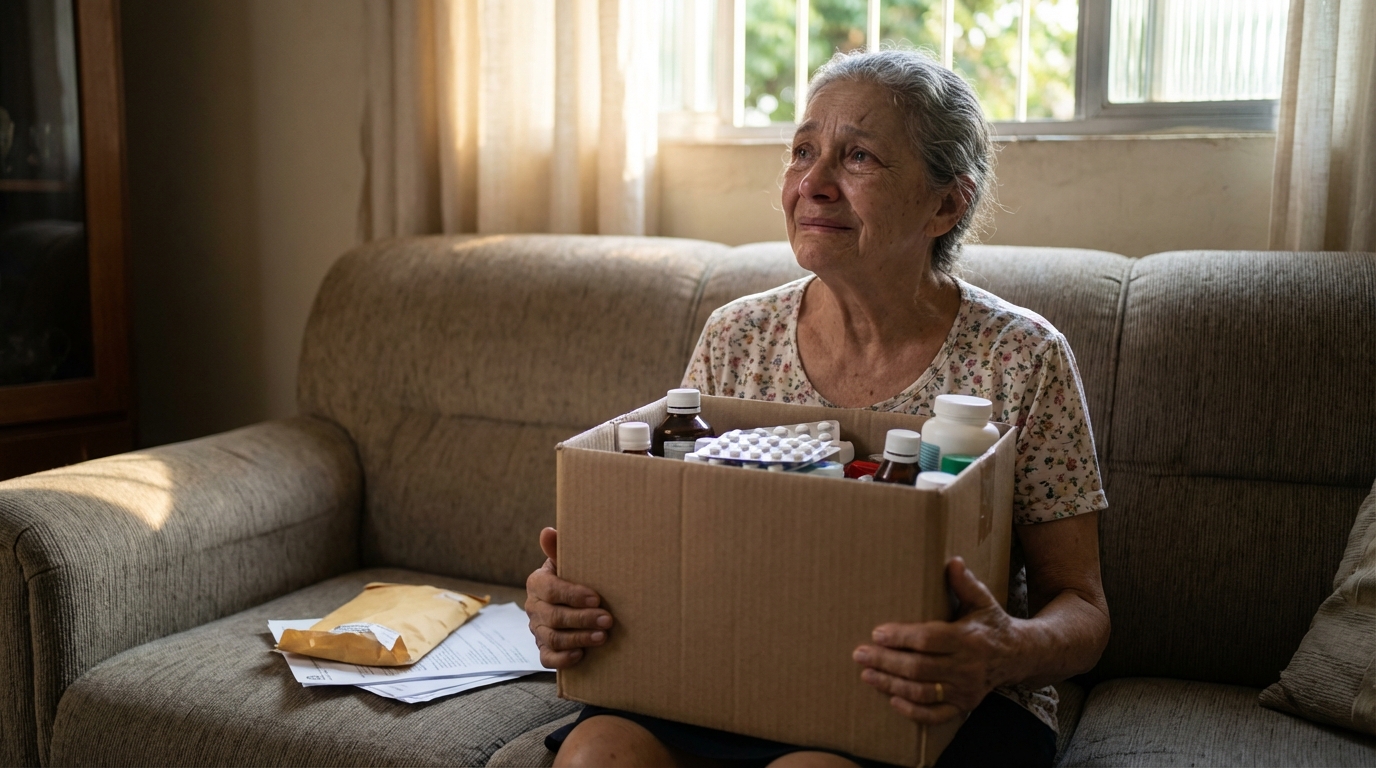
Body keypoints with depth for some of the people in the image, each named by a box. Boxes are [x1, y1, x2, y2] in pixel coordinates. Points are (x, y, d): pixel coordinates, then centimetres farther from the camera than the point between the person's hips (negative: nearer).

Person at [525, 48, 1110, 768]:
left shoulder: (1021, 358, -6)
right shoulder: (736, 337, 3)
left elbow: (1080, 607, -3)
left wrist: (1008, 652, -27)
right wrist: (566, 597, -16)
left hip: (940, 709, -2)